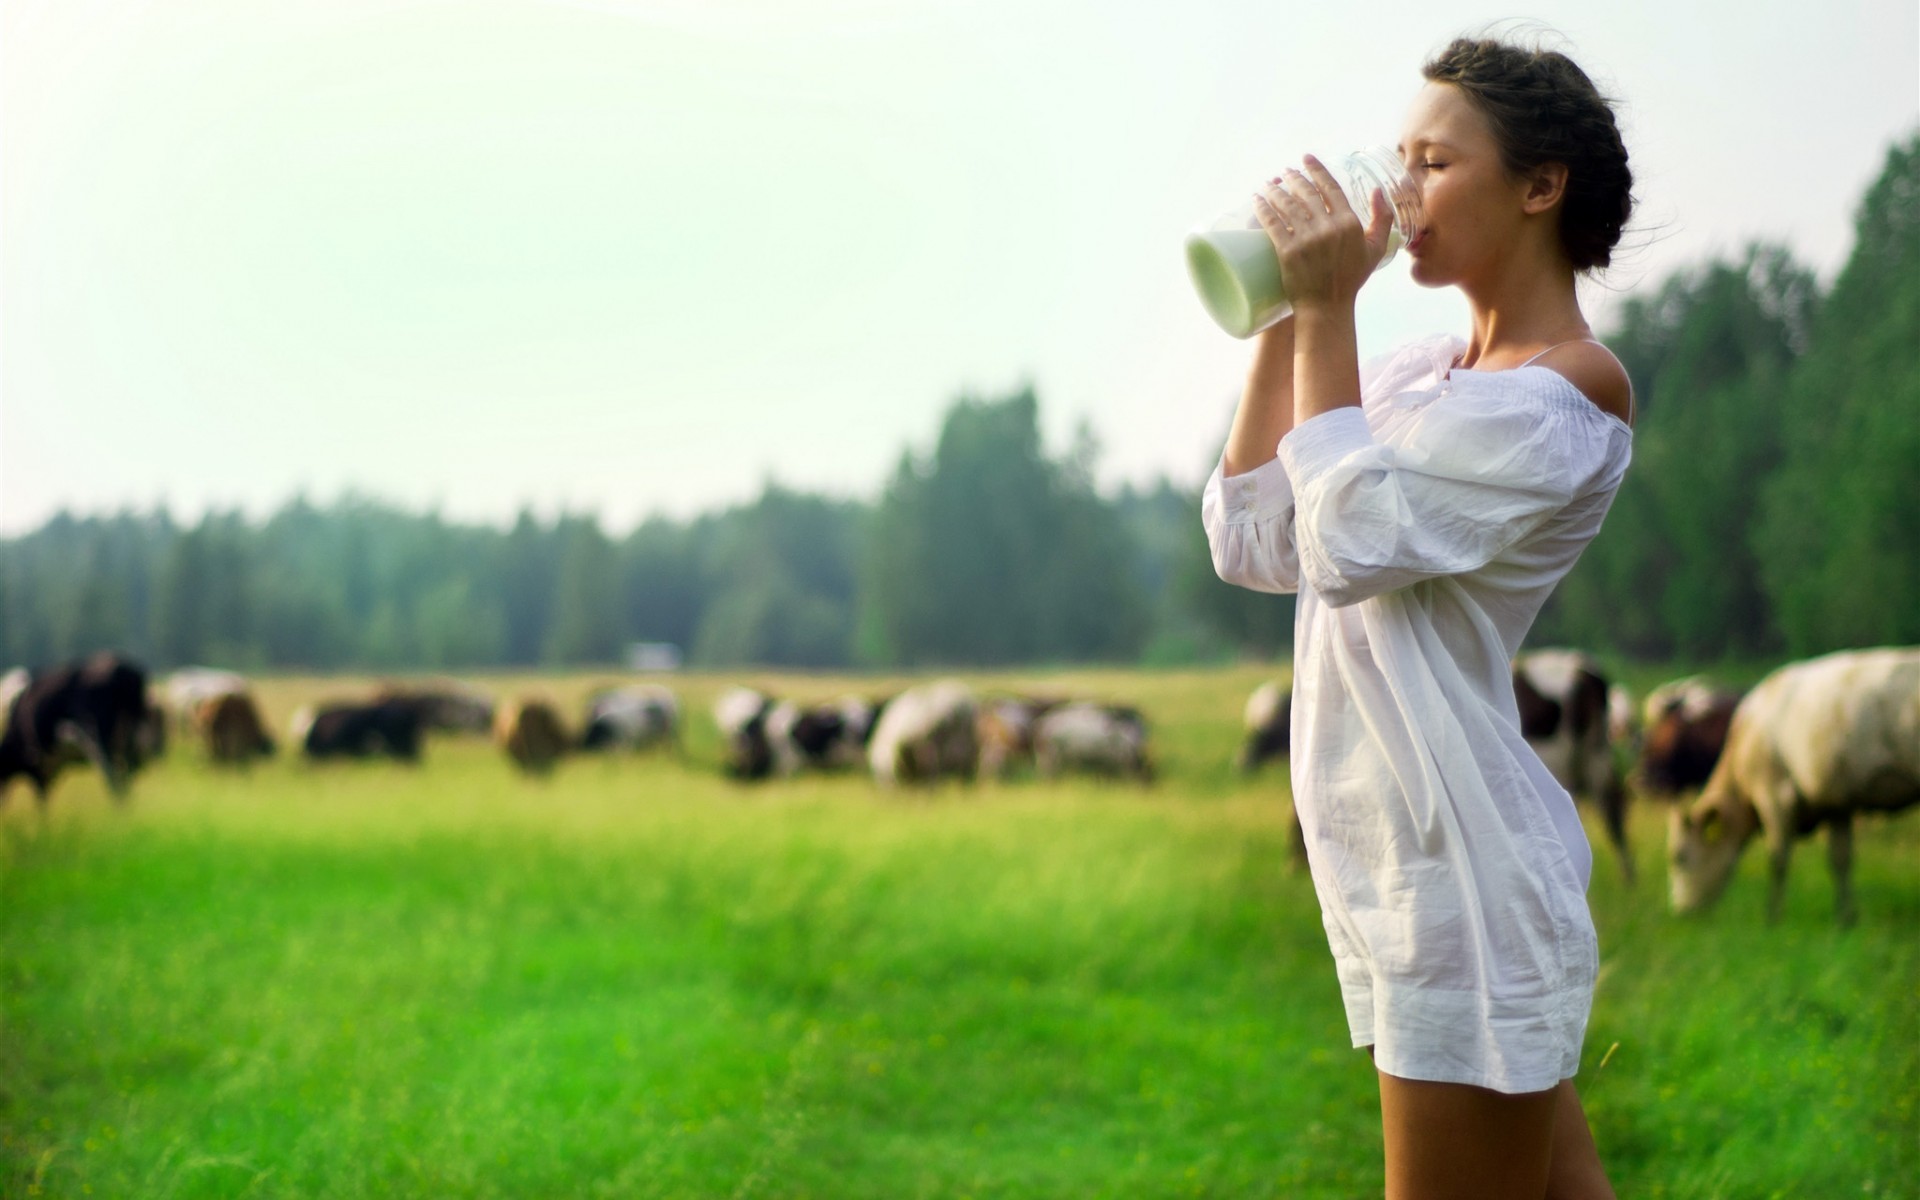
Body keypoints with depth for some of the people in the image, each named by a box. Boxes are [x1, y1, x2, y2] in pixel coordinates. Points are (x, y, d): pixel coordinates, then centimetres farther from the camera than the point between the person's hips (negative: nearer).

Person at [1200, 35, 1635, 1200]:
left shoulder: (1566, 395, -14)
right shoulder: (1422, 371, 12)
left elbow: (1354, 541, -22)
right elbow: (1254, 544, 8)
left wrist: (1330, 309, -17)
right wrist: (1287, 322, 3)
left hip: (1465, 884, -9)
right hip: (1404, 875, 9)